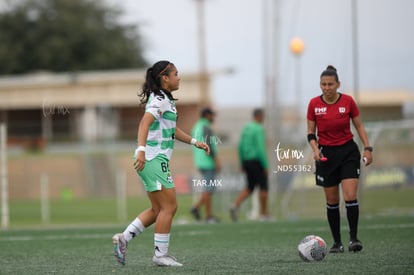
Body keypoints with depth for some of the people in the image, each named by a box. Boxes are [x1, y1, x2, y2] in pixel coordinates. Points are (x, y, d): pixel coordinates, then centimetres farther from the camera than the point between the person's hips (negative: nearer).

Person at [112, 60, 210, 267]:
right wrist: (141, 149, -40)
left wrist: (195, 142, 30)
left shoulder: (165, 100, 20)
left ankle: (123, 238, 9)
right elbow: (145, 123, -27)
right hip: (153, 159, -10)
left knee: (158, 209, 12)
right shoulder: (159, 100, -13)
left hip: (155, 160, 10)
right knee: (169, 206, -7)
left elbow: (172, 130, 32)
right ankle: (161, 254, -3)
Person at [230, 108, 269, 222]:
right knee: (263, 187, 5)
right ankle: (264, 214, 8)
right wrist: (265, 166, -15)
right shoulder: (259, 129, -14)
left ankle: (235, 206, -8)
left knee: (250, 188, 13)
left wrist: (242, 164, 18)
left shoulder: (245, 128, 12)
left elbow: (240, 147, 13)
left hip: (247, 162, 8)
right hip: (257, 162, -8)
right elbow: (260, 149, -20)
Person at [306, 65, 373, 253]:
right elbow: (311, 132, 3)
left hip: (348, 152, -1)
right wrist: (315, 149, -14)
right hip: (326, 154, 1)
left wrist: (367, 148, -4)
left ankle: (354, 238, -10)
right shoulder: (314, 104, -5)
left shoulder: (348, 101, -6)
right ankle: (337, 242, 12)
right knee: (332, 201, 4)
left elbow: (359, 126, 4)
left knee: (350, 196, -15)